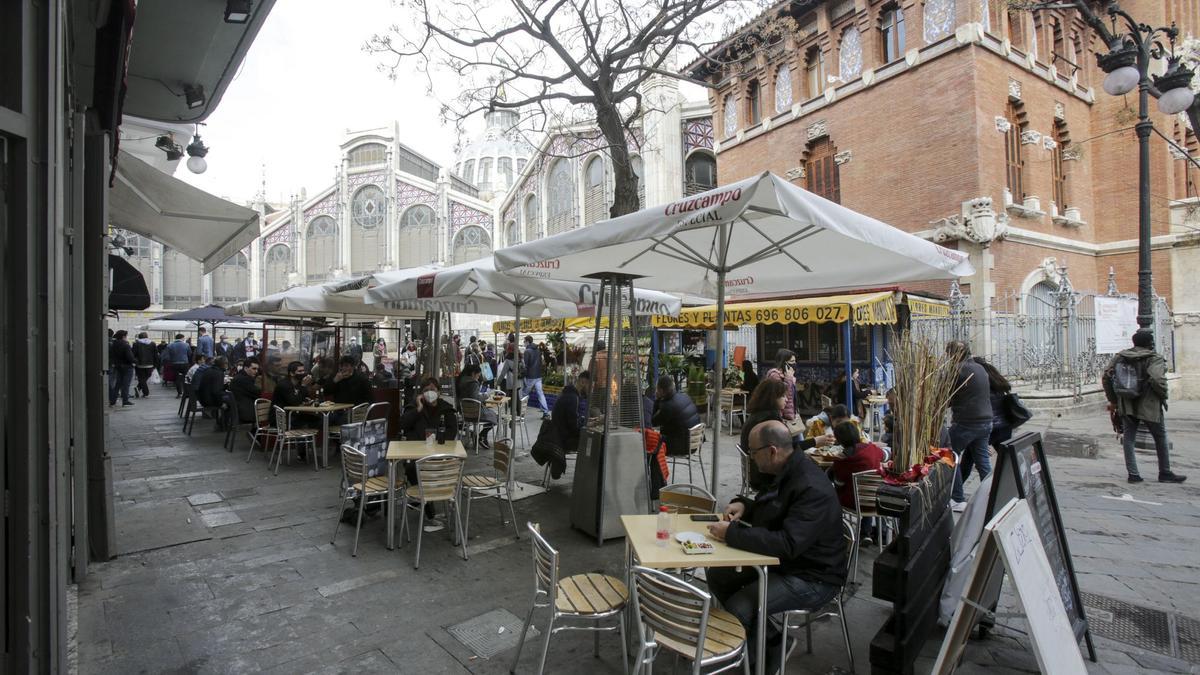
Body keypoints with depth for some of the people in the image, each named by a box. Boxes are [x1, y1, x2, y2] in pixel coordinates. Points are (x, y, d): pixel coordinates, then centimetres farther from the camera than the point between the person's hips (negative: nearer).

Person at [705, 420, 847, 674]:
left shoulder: (812, 489, -29)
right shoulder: (788, 471, 0)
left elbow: (787, 544, -36)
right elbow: (772, 511, 18)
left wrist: (732, 533, -30)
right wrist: (744, 505, -2)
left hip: (812, 577, -9)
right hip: (782, 559, 9)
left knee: (737, 609, -23)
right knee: (717, 576, 8)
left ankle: (769, 652, 7)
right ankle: (765, 637, 18)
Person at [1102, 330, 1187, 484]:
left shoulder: (1120, 357, 4)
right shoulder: (1155, 358, -9)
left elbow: (1106, 377, 2)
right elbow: (1158, 380, -24)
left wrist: (1113, 400, 10)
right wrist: (1163, 396, -6)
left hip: (1126, 406, 3)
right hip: (1149, 406, -3)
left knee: (1128, 439, 8)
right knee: (1160, 439, 14)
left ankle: (1133, 474, 8)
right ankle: (1165, 473, 25)